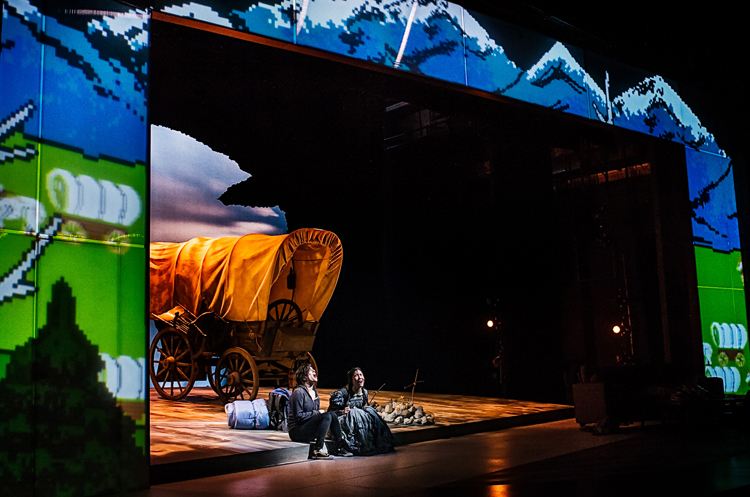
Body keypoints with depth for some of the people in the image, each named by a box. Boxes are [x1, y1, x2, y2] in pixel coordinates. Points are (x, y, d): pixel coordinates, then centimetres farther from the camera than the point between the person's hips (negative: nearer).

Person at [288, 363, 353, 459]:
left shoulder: (315, 392, 15)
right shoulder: (298, 392, -13)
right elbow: (298, 416, -18)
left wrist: (320, 412, 0)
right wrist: (316, 413, -15)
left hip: (310, 431, 8)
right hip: (297, 432, -8)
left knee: (332, 415, -7)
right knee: (327, 416, -24)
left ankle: (339, 447, -6)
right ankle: (318, 450, -29)